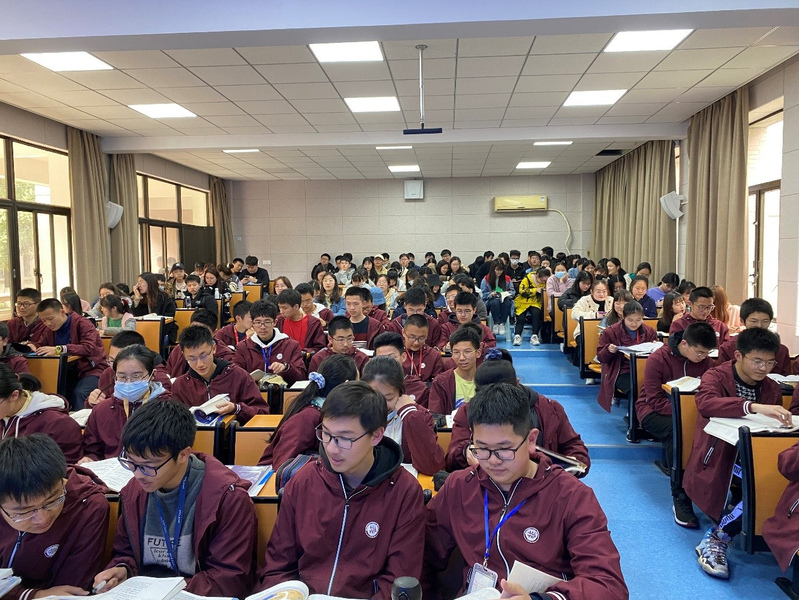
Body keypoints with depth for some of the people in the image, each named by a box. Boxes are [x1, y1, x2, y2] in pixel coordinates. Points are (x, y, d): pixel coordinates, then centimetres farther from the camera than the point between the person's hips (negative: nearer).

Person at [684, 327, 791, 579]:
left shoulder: (772, 389, 13)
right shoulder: (716, 377, -5)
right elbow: (705, 403, -28)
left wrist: (781, 424, -12)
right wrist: (753, 407, -41)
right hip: (717, 462, -5)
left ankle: (717, 537, -12)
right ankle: (720, 537, -10)